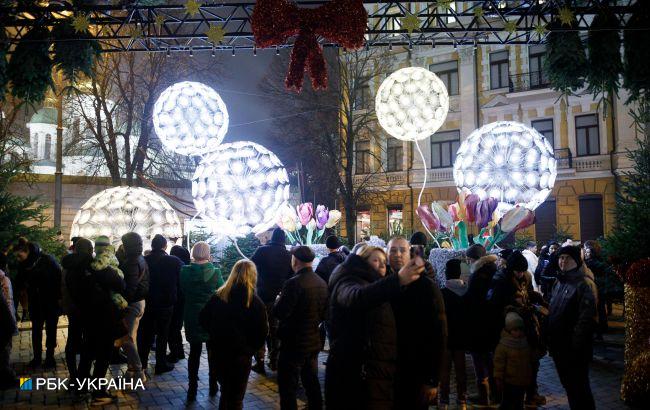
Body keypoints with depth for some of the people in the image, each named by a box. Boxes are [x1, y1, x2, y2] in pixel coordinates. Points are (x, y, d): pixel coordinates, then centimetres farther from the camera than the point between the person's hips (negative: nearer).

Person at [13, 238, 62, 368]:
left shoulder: (47, 259, -19)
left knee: (51, 329, 8)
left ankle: (50, 356, 20)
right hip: (36, 303, 4)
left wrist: (59, 297, -14)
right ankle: (37, 357, 22)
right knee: (36, 330, 10)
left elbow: (59, 277, -15)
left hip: (52, 301, -4)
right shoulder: (22, 265, -4)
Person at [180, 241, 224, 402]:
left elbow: (183, 290, 3)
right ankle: (213, 386, 27)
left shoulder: (185, 271, -12)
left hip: (192, 317, 1)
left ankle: (192, 389, 14)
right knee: (213, 352, 16)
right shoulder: (215, 272, -15)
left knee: (194, 352, 12)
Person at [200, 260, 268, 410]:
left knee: (226, 391, 26)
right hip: (240, 356, -4)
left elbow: (203, 319, 3)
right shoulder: (255, 302, -14)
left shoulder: (218, 296, -5)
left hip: (217, 353, 4)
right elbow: (262, 332, -11)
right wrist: (251, 348, 5)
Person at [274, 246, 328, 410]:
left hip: (294, 343, -7)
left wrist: (278, 301, -3)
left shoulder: (294, 283, -21)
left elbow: (279, 313, -22)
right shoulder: (322, 283, 2)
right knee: (311, 382, 21)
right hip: (313, 342, 8)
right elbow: (324, 313, 10)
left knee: (287, 387, 3)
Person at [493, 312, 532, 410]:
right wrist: (498, 379, -14)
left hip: (523, 381, 6)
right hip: (509, 382, -6)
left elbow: (528, 361, 17)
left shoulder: (525, 343, 5)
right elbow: (499, 363, -15)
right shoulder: (503, 345, -16)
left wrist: (529, 378, 20)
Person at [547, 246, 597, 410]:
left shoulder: (583, 283, -14)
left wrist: (576, 344, -21)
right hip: (559, 345, 8)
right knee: (567, 383, 18)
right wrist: (550, 338, 12)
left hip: (575, 347, -8)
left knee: (578, 385, 3)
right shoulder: (559, 282, 11)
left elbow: (586, 316, -20)